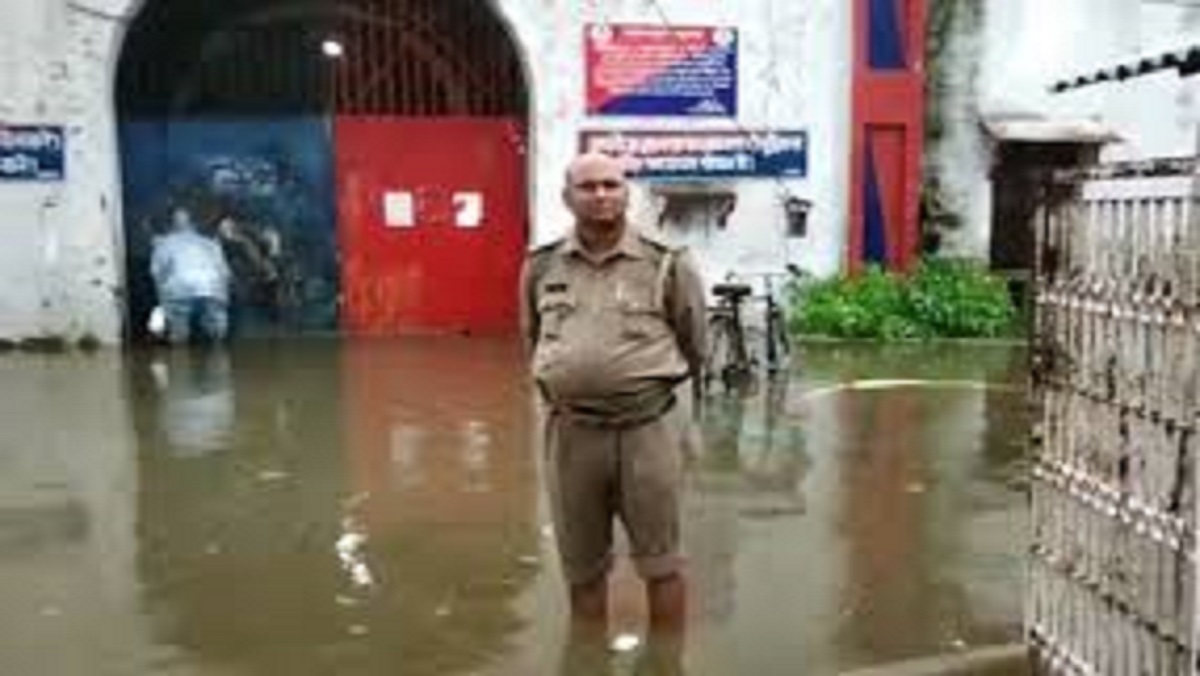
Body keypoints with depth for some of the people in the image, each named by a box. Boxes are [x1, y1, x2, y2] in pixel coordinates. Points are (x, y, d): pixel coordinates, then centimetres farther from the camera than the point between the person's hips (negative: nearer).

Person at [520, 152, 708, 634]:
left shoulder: (667, 264, -6)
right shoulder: (542, 265, 4)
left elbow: (693, 349, 7)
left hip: (647, 428, -3)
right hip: (570, 431, 3)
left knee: (660, 564, 8)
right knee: (582, 570, 16)